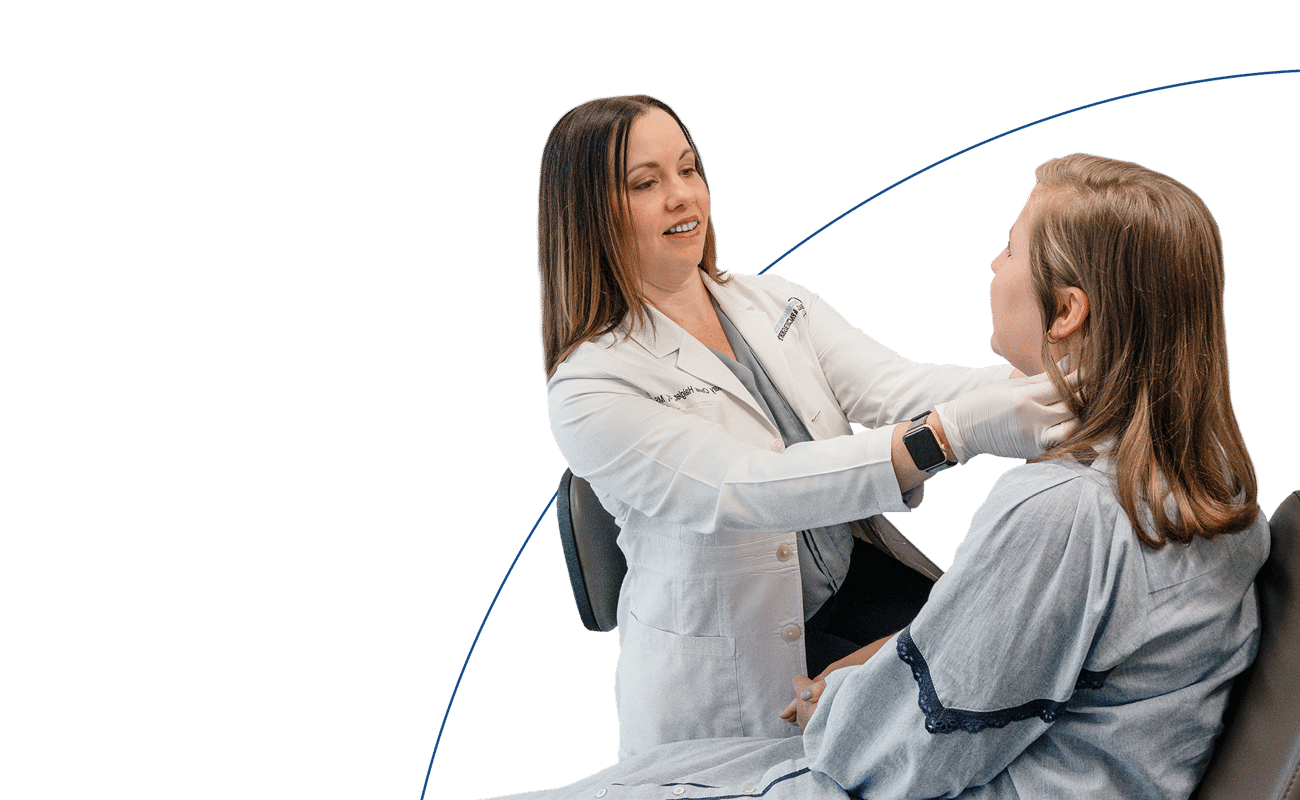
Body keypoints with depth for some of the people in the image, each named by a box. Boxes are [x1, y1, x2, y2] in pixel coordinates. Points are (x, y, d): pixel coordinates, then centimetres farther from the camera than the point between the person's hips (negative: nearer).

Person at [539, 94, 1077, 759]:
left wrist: (1048, 385, -31)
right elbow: (746, 490, -28)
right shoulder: (589, 389, -14)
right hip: (733, 664, -5)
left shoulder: (778, 303, 7)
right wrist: (950, 433, -40)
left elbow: (894, 387, -10)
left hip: (853, 575, 6)